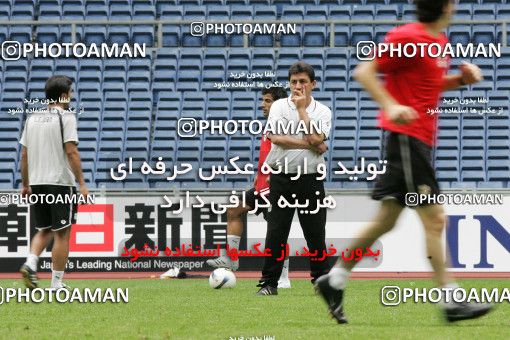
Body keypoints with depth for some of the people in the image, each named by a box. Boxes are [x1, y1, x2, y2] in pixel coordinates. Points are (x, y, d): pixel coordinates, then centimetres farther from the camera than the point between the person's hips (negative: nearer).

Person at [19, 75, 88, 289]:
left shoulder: (32, 119, 11)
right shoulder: (66, 118, -7)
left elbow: (24, 155, 12)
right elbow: (71, 152, -14)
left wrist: (25, 185, 20)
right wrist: (82, 183, -12)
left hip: (36, 183, 6)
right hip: (60, 183, -6)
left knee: (44, 230, 18)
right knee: (62, 234, 0)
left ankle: (30, 263, -6)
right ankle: (56, 284, -1)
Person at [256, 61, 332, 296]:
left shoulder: (322, 111, 4)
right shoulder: (279, 106, 2)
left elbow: (315, 138, -14)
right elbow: (275, 137, -14)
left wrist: (301, 109, -9)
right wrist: (310, 145, -13)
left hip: (311, 178, 1)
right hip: (281, 178, 0)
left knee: (315, 234, 3)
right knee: (275, 233, -2)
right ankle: (269, 283, 3)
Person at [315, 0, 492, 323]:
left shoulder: (439, 41, 14)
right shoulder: (408, 37, -13)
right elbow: (365, 72, -13)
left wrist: (461, 79, 10)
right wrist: (391, 106, -26)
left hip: (419, 139, 10)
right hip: (407, 136, -10)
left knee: (386, 220, 12)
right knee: (434, 218, -9)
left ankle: (335, 280, 20)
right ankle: (451, 301, -8)